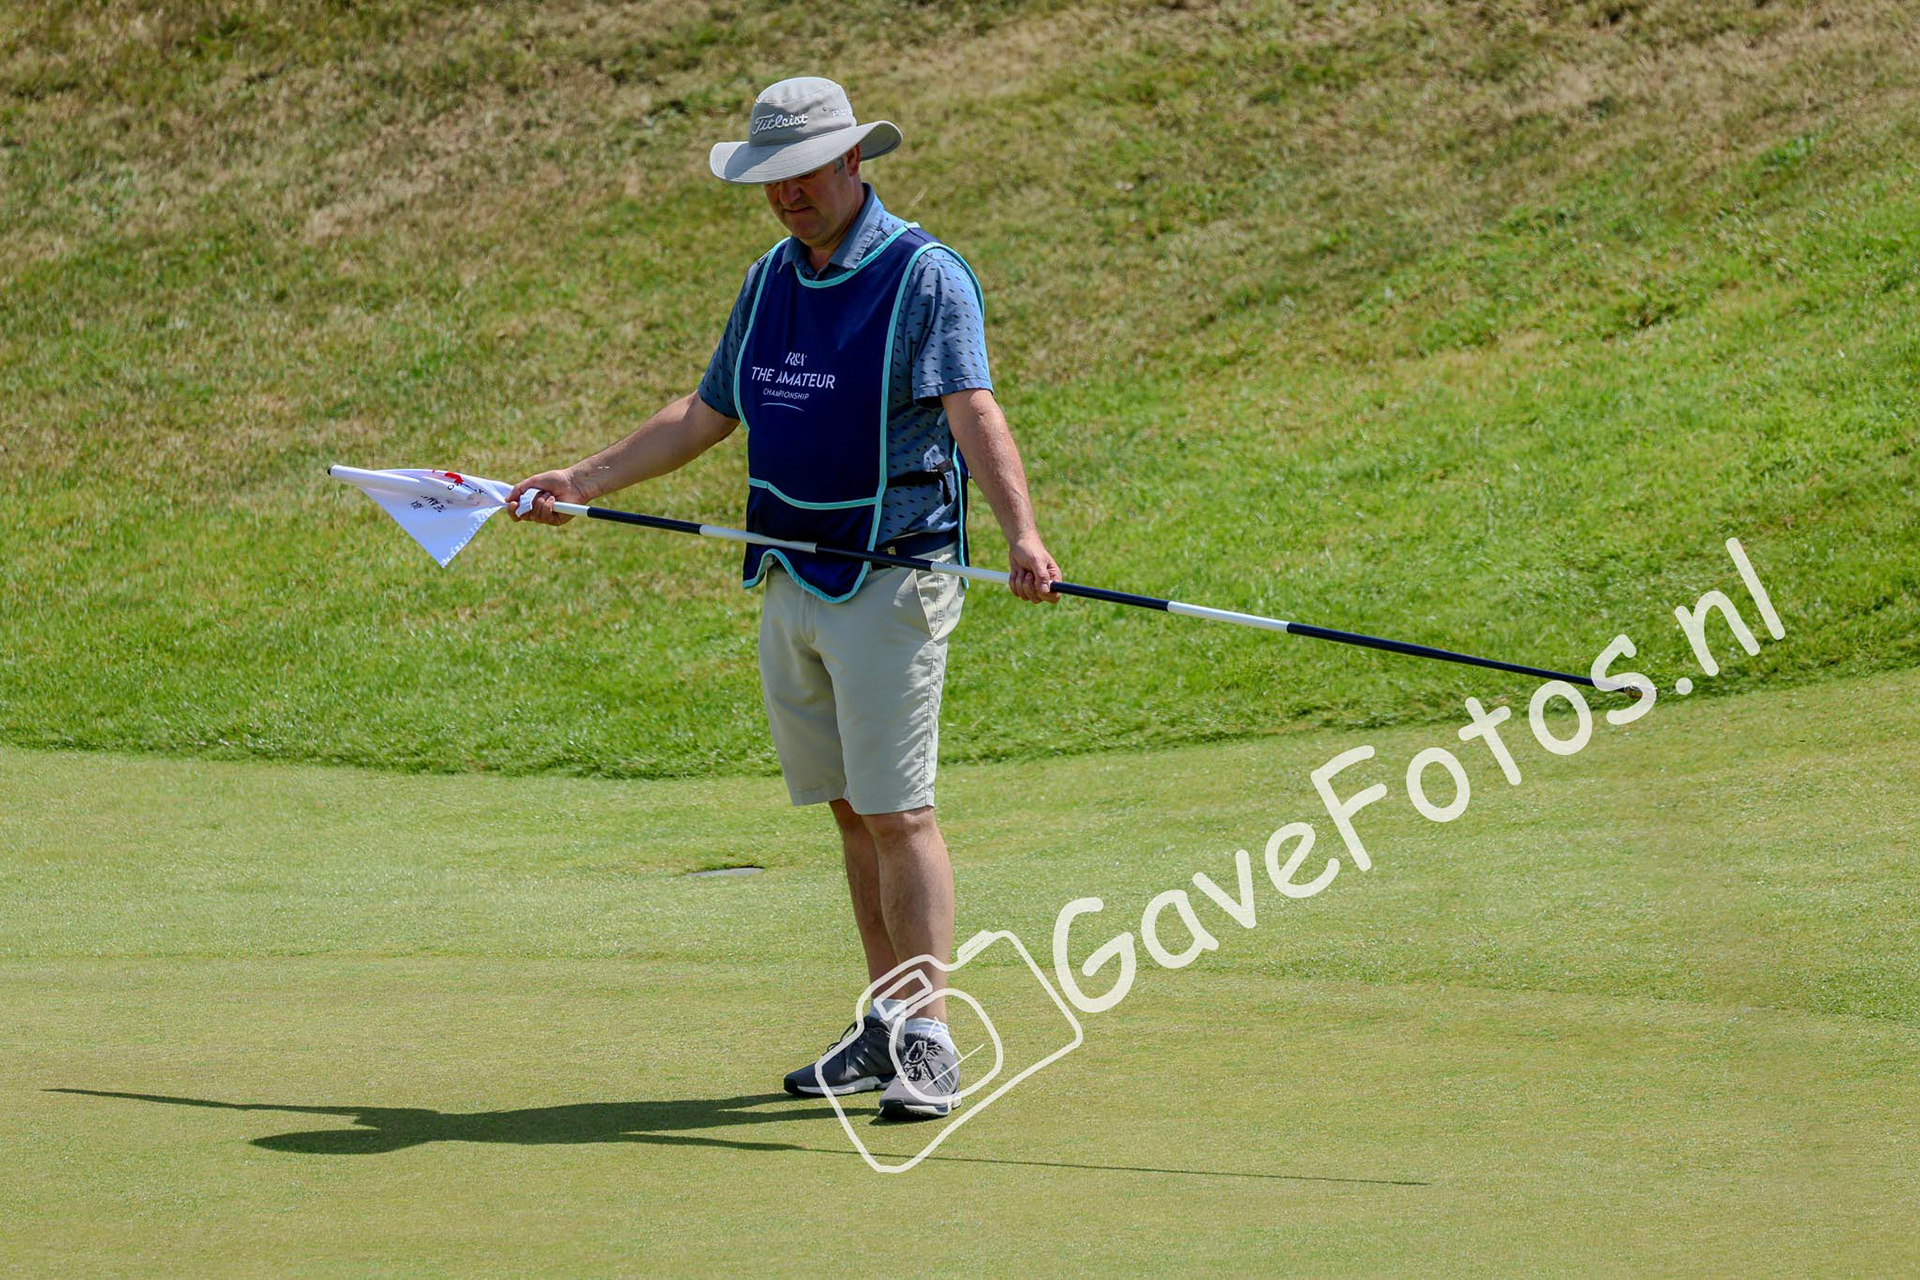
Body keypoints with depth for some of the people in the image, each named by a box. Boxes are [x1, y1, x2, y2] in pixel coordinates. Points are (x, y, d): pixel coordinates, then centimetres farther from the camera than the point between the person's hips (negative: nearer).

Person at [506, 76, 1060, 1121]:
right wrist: (583, 480, 19)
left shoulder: (924, 277, -10)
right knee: (850, 812, 10)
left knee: (898, 813, -10)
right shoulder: (771, 280, 12)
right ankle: (887, 1025, 17)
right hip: (789, 584, 7)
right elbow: (704, 417, 23)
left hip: (891, 582, -7)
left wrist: (1021, 534, -39)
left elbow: (974, 415, -24)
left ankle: (929, 1043, -9)